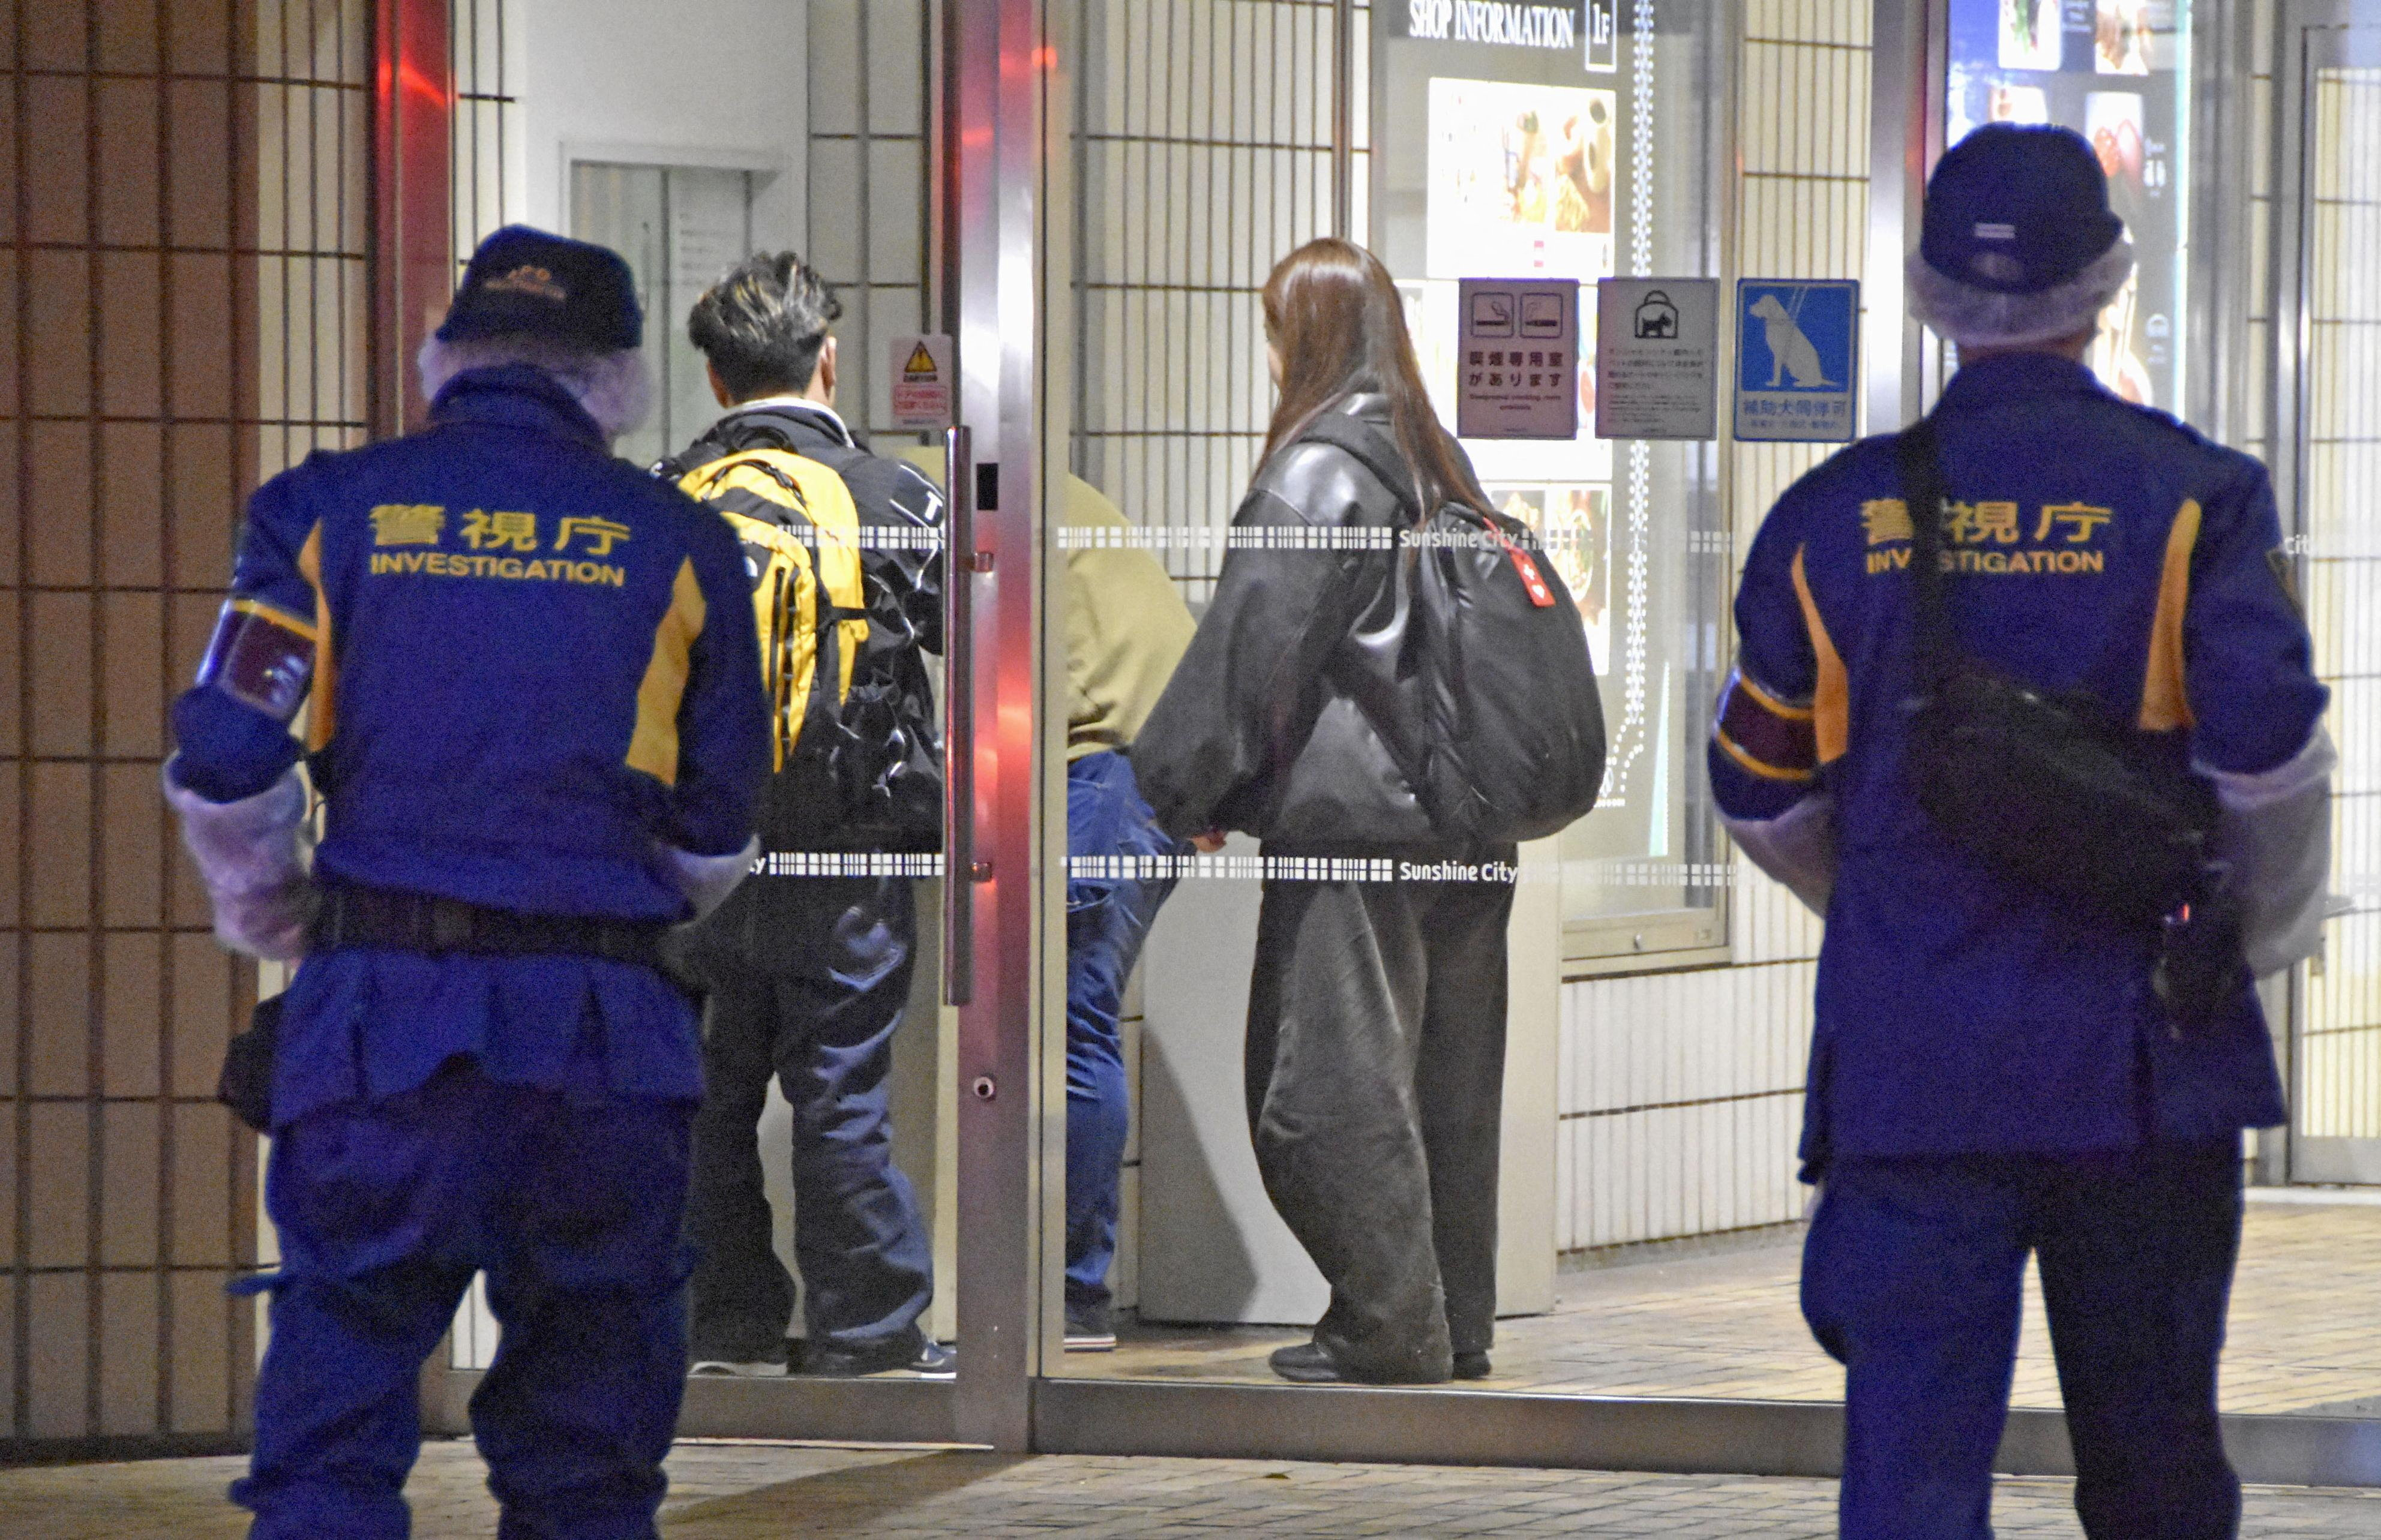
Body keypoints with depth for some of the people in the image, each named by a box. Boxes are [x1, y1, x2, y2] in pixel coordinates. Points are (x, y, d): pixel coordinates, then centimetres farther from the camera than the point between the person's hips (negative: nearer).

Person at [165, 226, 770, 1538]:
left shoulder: (329, 509, 6)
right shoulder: (679, 545, 8)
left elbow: (221, 765, 1)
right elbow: (717, 838, 11)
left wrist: (268, 918, 20)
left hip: (380, 1007, -1)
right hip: (604, 1033, 1)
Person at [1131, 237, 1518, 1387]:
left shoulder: (1317, 471, -11)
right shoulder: (1439, 462, 13)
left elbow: (1254, 647, -10)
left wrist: (1179, 791, -1)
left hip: (1350, 814, -8)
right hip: (1464, 815, 8)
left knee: (1337, 1079, -2)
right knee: (1446, 1078, 12)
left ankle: (1390, 1326, -2)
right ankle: (1456, 1320, 16)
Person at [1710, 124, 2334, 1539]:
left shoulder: (1833, 517, 3)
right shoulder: (2189, 495, -5)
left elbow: (1763, 796, 10)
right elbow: (2270, 752, -12)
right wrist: (2266, 938, 7)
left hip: (1904, 1066, 1)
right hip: (2139, 1056, -1)